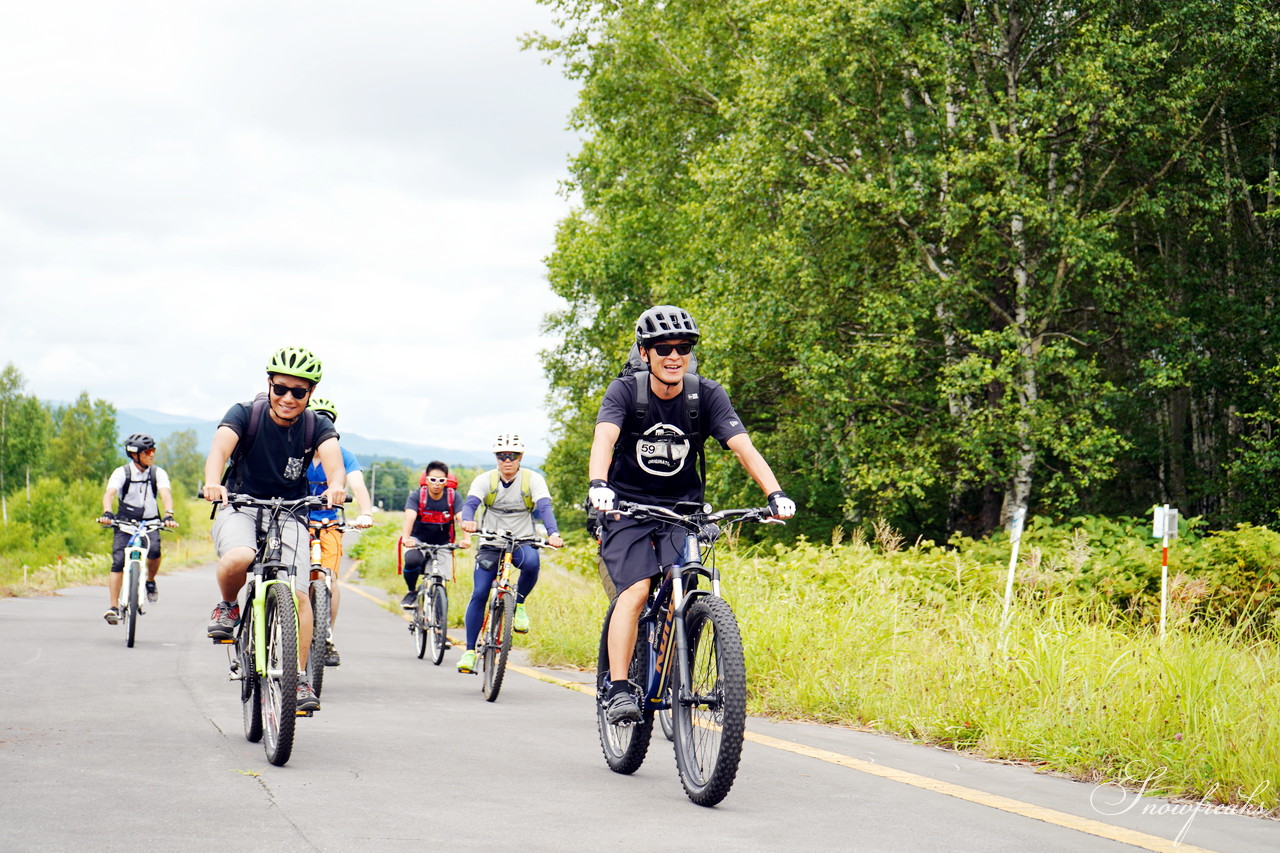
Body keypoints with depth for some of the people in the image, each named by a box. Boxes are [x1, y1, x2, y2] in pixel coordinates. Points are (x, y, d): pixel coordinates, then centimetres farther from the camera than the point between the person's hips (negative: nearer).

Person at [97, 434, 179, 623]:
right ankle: (113, 607, -12)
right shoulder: (122, 473, -7)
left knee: (154, 550, -28)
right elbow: (109, 493, -22)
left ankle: (150, 582, 1)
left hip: (149, 522, 1)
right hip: (125, 522, -1)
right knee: (118, 561, -15)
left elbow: (165, 493, -19)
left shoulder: (158, 473, -4)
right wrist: (107, 513, -43)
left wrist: (169, 515, -39)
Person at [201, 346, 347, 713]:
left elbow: (333, 459, -25)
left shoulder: (317, 426, -6)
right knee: (239, 559, -34)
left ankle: (299, 678, -4)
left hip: (289, 516, 2)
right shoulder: (245, 414, -10)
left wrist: (336, 485, -50)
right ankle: (227, 606, -1)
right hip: (240, 508, -1)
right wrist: (212, 482, -50)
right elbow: (220, 447, -27)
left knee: (297, 593, -15)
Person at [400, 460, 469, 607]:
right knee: (412, 560, -31)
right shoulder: (417, 496, -15)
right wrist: (406, 537, -50)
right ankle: (412, 592, -5)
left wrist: (466, 539, -46)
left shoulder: (453, 496, -12)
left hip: (442, 544, 2)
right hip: (418, 540, -2)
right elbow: (409, 517, -31)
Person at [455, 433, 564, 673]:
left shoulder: (533, 480, -6)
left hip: (523, 542, -1)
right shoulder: (485, 480, -4)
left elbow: (544, 508, -19)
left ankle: (519, 604, -8)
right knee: (479, 594, -12)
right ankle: (470, 650, -1)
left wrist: (553, 533, -39)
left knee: (531, 562, -36)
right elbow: (470, 503, -19)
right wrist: (468, 521, -43)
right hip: (490, 544, 1)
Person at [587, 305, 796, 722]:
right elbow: (604, 438, -31)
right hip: (628, 507, -2)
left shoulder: (707, 396, -9)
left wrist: (775, 493, -37)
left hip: (682, 509, 2)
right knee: (636, 591, -22)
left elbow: (742, 445, -20)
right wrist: (598, 484, -51)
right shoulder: (626, 391, -14)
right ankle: (618, 689, -20)